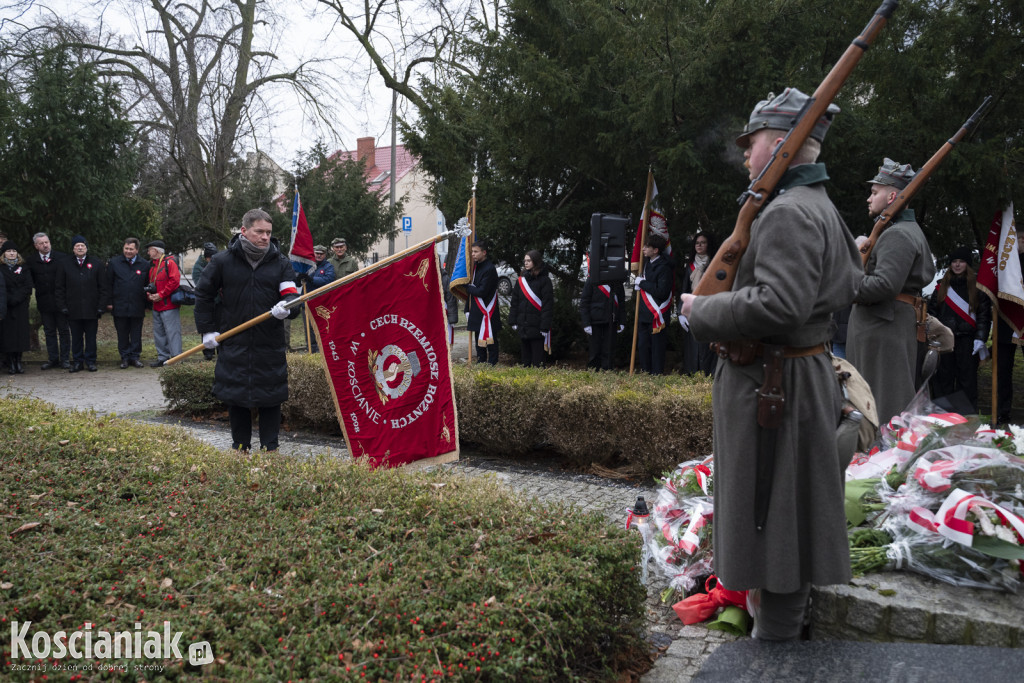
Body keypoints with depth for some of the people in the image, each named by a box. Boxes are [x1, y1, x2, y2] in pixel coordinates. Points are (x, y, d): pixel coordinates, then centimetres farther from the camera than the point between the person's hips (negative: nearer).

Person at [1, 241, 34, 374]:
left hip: (21, 306, 1)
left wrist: (14, 299, -9)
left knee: (20, 332, -3)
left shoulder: (24, 268, 9)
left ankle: (18, 361, 4)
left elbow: (28, 287, 1)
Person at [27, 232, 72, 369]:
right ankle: (53, 359, 16)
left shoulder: (63, 258, -3)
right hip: (44, 303, 2)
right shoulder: (31, 261, 4)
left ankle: (65, 359, 10)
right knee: (49, 332, 9)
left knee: (64, 331, 4)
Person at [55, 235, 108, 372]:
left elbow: (103, 287, 4)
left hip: (91, 309, -1)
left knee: (91, 337, 5)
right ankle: (77, 362, 16)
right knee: (76, 338, 7)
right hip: (73, 310, 1)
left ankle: (90, 361, 15)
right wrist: (63, 307, -1)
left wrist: (101, 307, -3)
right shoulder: (64, 264, 7)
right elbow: (60, 288, 8)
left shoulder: (97, 264, 5)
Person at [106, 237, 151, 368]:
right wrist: (109, 302, 0)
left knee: (136, 334, 6)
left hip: (137, 307, 0)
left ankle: (135, 357, 15)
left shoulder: (145, 265, 5)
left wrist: (146, 305, 5)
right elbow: (108, 284, 5)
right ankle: (125, 357, 15)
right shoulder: (114, 263, 4)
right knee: (122, 334, 6)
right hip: (119, 307, 0)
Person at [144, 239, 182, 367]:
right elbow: (150, 283, 24)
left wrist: (161, 295, -16)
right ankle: (162, 358, 19)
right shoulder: (152, 265, 19)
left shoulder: (169, 262, -7)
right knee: (159, 333, 12)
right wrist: (149, 294, 2)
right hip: (156, 306, 9)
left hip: (169, 306, -9)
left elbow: (174, 281, -17)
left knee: (172, 332, -7)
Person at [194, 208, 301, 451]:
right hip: (234, 344, 0)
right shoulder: (223, 261, 2)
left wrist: (287, 306, -25)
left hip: (271, 346, 0)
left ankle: (270, 450, 15)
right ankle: (240, 448, 23)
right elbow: (203, 295, 12)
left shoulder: (281, 263, 4)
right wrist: (207, 329, 6)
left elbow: (292, 295, -1)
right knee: (236, 399, 8)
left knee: (271, 399, 4)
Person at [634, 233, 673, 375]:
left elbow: (662, 291, -21)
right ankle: (645, 373, 20)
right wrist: (637, 284, 12)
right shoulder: (646, 262, 11)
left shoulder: (664, 267, -14)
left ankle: (657, 374, 7)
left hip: (657, 315, -8)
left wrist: (642, 283, -14)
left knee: (657, 346, -1)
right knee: (643, 345, 10)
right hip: (644, 314, 8)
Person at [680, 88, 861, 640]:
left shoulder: (788, 212, -20)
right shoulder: (821, 207, 14)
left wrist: (702, 311, -18)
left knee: (772, 509, 1)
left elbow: (778, 304, -31)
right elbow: (848, 284, 22)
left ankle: (774, 636, 16)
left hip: (772, 384, -11)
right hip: (804, 372, 11)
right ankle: (782, 611, 39)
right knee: (778, 507, 22)